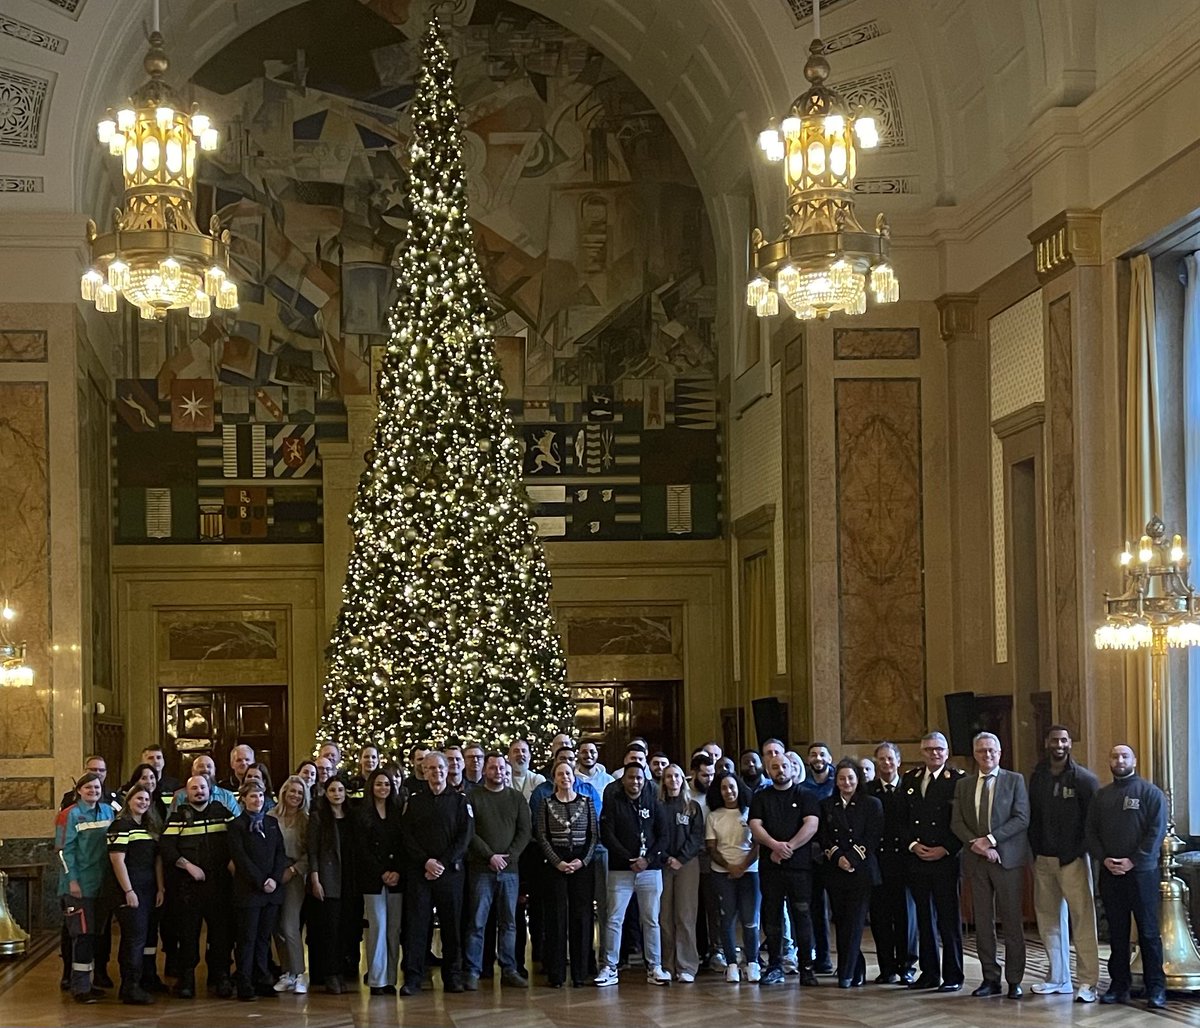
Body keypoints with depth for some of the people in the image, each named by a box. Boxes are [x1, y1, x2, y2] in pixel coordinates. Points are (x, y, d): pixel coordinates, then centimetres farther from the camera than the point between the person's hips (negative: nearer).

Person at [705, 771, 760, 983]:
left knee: (750, 920, -5)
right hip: (722, 873, 1)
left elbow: (758, 845, 0)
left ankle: (752, 964, 2)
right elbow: (712, 849, 5)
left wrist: (743, 866, -12)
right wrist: (729, 866, -10)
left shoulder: (749, 813, 4)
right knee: (727, 919, 0)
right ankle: (731, 965, 4)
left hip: (749, 871, -1)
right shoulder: (713, 817, 8)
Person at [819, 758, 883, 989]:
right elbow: (823, 838, 6)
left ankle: (846, 973, -8)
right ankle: (857, 972, 12)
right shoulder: (826, 805, 12)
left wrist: (853, 859, -13)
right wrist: (837, 857, -10)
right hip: (835, 872, 3)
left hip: (862, 872, -3)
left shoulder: (871, 804, 4)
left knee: (854, 922, -8)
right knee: (840, 923, 3)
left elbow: (873, 838, -4)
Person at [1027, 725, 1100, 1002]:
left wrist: (1077, 853, -9)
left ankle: (1088, 982, -11)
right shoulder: (1037, 777, 11)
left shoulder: (1084, 779, -3)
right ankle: (1058, 977, 14)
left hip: (1073, 860, -5)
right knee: (1049, 919, 6)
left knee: (1082, 918, -9)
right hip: (1043, 860, 5)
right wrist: (1035, 850, 6)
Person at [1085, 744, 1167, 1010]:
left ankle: (1156, 989, -1)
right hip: (1109, 874, 4)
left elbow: (1157, 831, -7)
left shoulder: (1151, 793, 1)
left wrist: (1133, 862, -14)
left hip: (1141, 871, -4)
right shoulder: (1101, 796, 13)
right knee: (1117, 933, 6)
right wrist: (1104, 859, -6)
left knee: (1148, 932, -3)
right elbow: (1090, 832, 11)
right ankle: (1119, 986, 11)